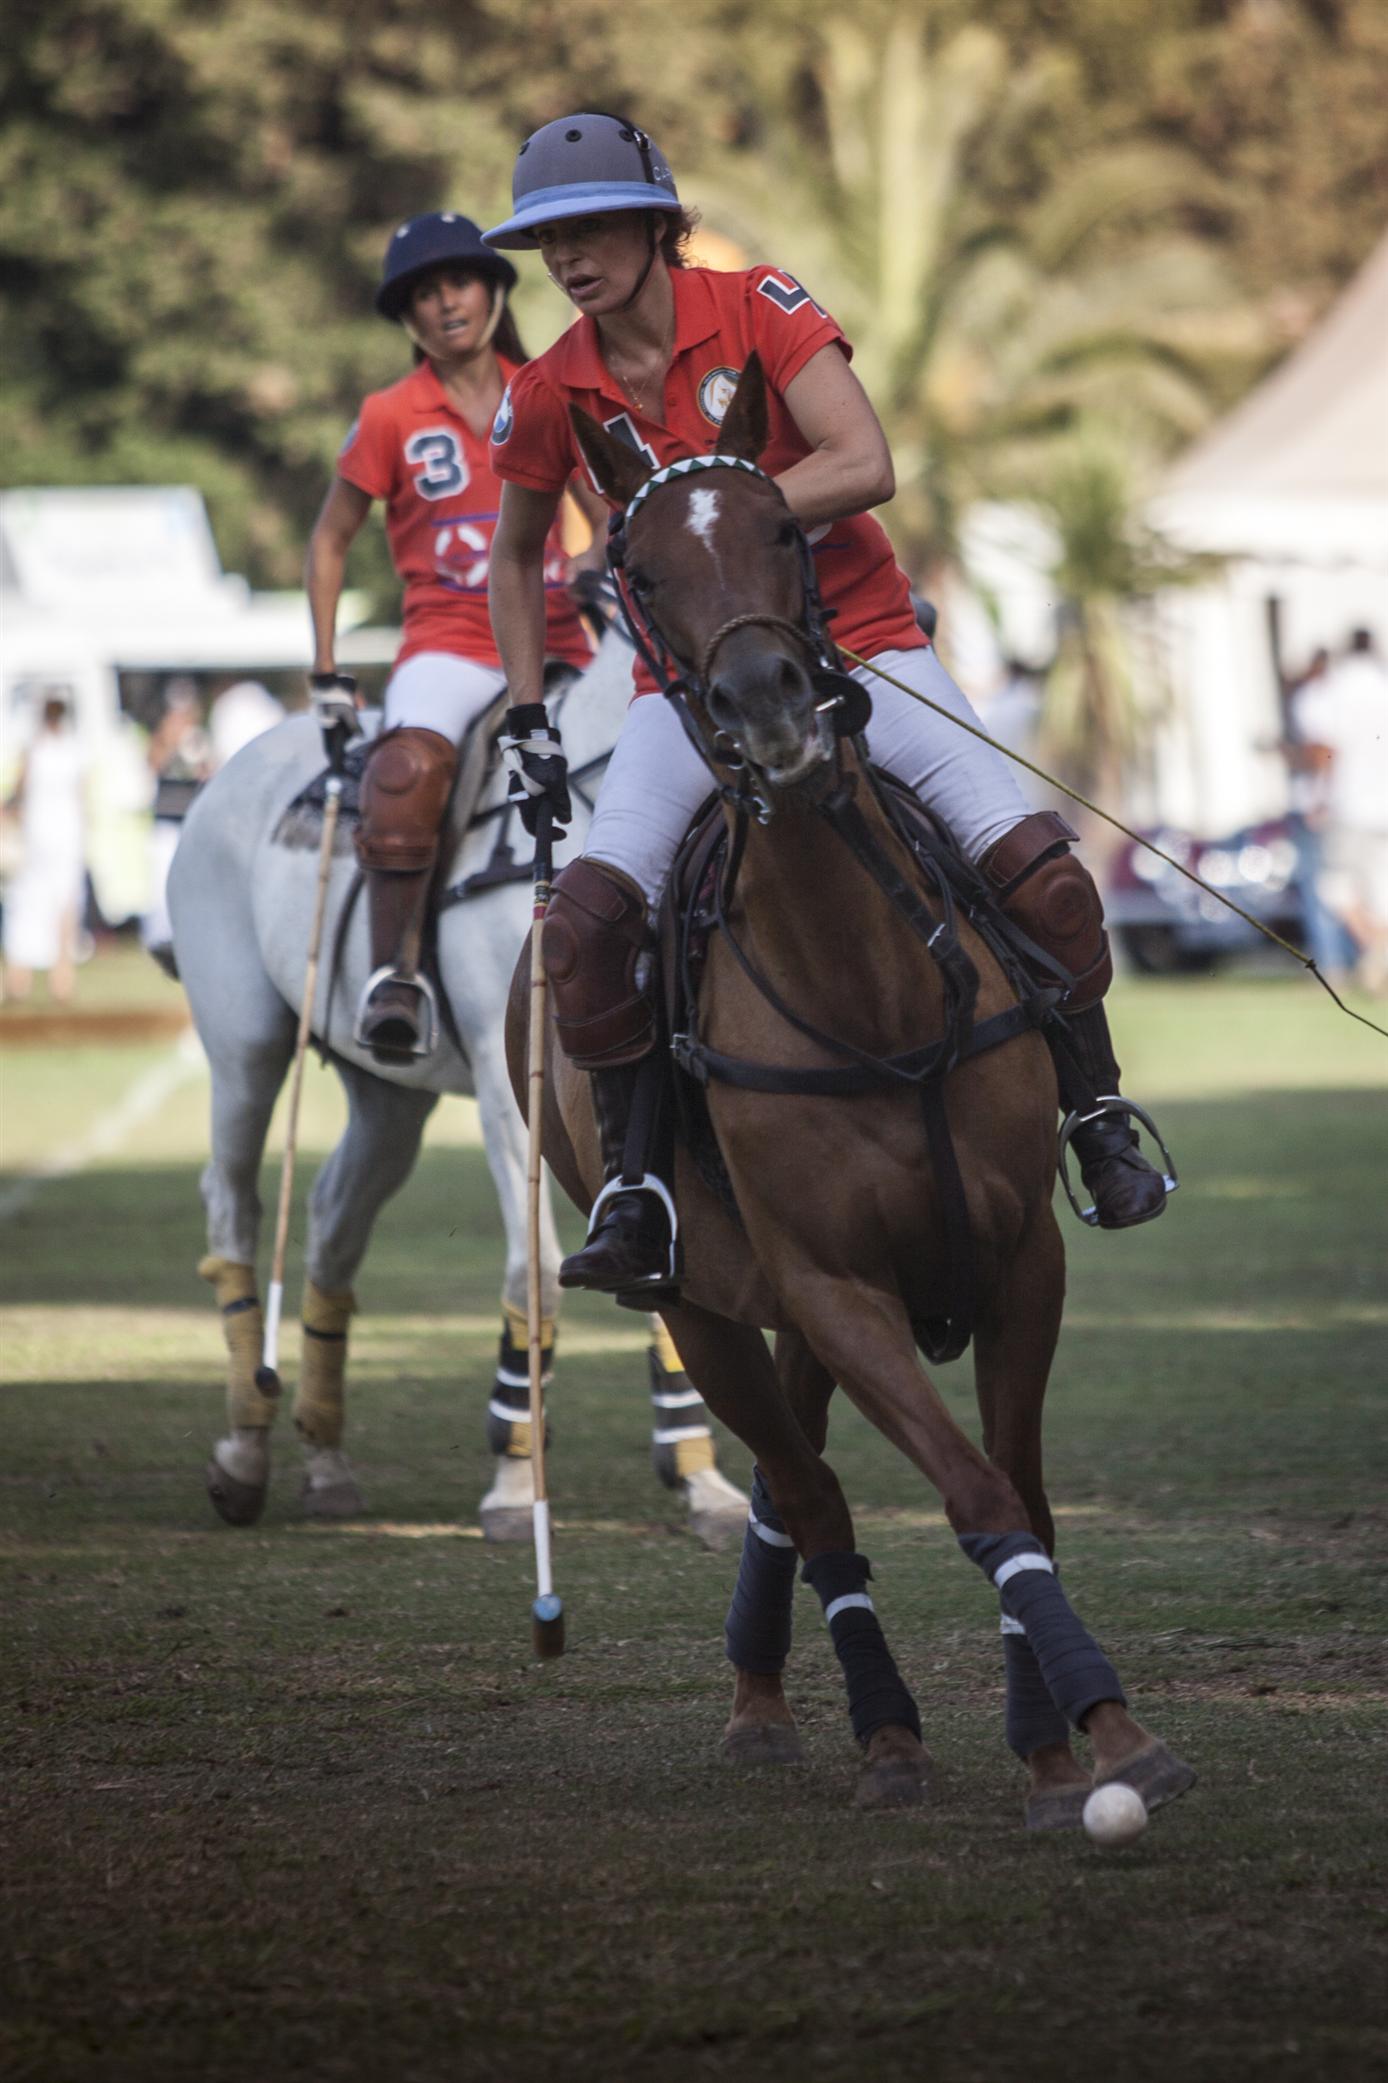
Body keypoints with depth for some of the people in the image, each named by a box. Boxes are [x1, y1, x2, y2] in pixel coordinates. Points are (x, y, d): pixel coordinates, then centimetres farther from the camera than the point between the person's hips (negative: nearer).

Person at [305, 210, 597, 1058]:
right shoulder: (391, 418, 3)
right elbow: (330, 540, 11)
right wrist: (327, 673, 6)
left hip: (555, 644, 4)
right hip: (449, 645, -4)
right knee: (409, 770, -35)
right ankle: (397, 975, -33)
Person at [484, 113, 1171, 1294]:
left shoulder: (758, 309, -10)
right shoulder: (549, 399, -1)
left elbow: (867, 468, -21)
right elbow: (517, 553, 17)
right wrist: (526, 716, 10)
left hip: (857, 644, -2)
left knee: (1033, 863, -18)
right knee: (590, 918, -22)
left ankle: (1099, 1119, 3)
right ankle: (634, 1183, -12)